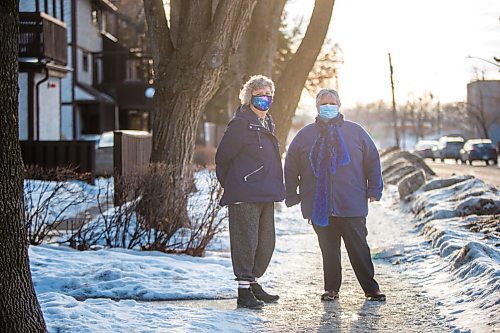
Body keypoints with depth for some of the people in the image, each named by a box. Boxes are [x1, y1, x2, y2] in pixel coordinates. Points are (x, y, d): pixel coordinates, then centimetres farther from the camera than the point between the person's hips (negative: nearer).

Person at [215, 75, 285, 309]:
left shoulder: (267, 123, 16)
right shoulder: (241, 123, -11)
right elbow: (222, 157, -9)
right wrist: (230, 186, -2)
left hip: (265, 195, 9)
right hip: (245, 195, -9)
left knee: (266, 242, 13)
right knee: (246, 241, -5)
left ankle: (253, 283, 26)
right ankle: (244, 291, 1)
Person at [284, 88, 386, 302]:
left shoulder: (355, 132, 6)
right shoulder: (305, 135, 8)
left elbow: (372, 160, 9)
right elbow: (291, 166, 11)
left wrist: (374, 189, 2)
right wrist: (292, 196, 6)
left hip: (352, 205, -1)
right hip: (319, 206, 1)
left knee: (359, 249, 2)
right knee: (329, 250, 8)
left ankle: (370, 288, 11)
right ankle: (331, 289, 18)